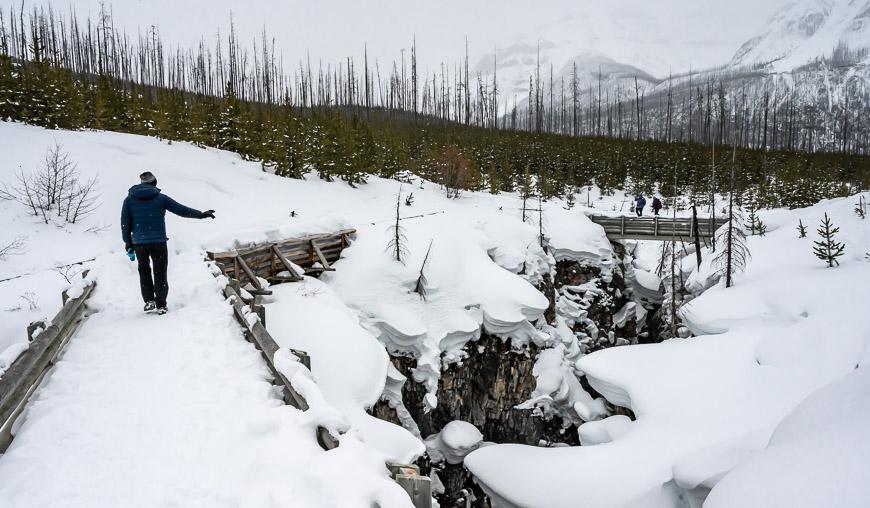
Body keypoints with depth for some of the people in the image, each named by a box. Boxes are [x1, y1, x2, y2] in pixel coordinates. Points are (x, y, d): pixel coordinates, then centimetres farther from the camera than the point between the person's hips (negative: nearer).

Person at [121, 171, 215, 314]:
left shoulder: (129, 199, 4)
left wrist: (128, 242, 12)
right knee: (160, 273, 7)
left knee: (144, 271, 18)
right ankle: (161, 305, 7)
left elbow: (125, 222, 4)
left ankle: (149, 301, 14)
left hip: (139, 243, 2)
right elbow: (182, 210, -1)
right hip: (158, 242, -1)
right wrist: (201, 214, 6)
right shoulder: (161, 198, -2)